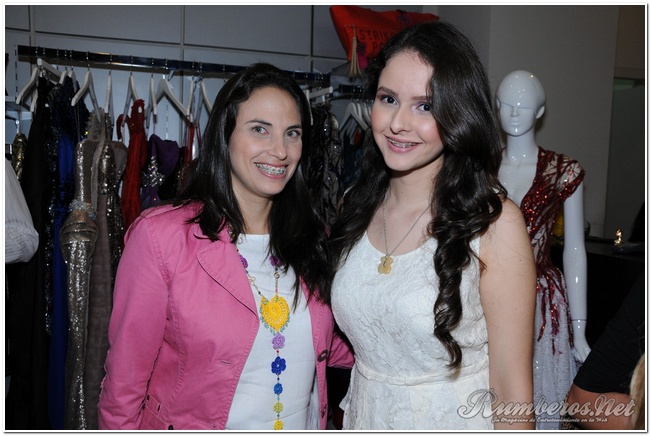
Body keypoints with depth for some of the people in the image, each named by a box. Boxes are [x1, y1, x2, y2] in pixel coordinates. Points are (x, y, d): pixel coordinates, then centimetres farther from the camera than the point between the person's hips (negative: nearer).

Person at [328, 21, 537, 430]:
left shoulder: (494, 222, -20)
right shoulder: (355, 207, -6)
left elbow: (513, 391, -18)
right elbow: (339, 343, 4)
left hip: (455, 422, -4)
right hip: (362, 417, 4)